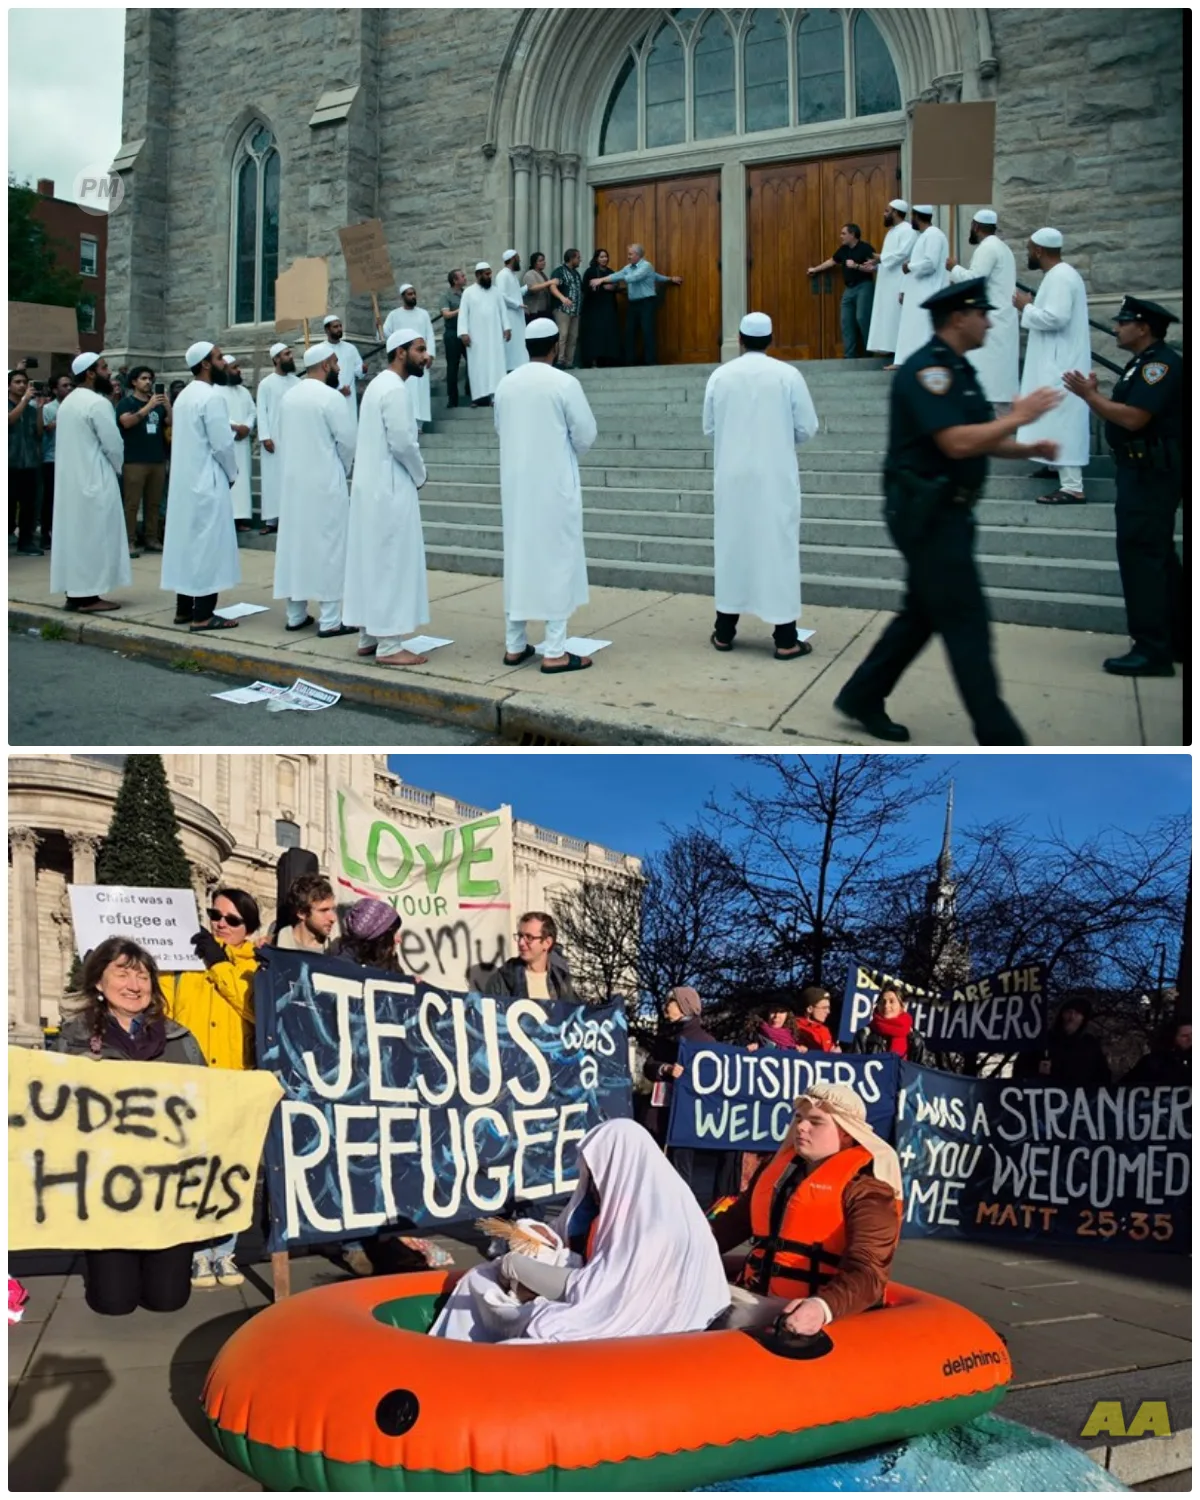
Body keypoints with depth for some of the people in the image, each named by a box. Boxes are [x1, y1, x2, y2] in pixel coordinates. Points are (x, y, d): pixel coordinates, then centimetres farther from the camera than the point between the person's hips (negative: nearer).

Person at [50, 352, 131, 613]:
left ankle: (74, 592, 14)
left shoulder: (67, 402, 13)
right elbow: (113, 444, -16)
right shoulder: (98, 403, -15)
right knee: (94, 535, -5)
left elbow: (71, 442, 16)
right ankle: (88, 596, -4)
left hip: (70, 478, 9)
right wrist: (117, 468, 4)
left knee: (73, 533, 11)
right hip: (95, 479, -9)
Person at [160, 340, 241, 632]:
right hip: (208, 481, -9)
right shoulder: (211, 397, -15)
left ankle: (184, 608, 17)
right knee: (208, 544, -7)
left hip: (184, 480, 9)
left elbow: (182, 438, 15)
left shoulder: (183, 396, 13)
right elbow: (222, 444, -18)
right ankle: (202, 615, -7)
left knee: (187, 540, 12)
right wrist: (232, 474, -2)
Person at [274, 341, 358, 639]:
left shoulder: (288, 396, 8)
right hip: (326, 482, -7)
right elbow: (348, 440, -12)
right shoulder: (331, 397, -14)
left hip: (293, 481, 7)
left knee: (295, 543, 11)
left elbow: (282, 438, 12)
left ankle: (295, 615, 16)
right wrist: (343, 469, 6)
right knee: (329, 546, -3)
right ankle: (329, 620, -3)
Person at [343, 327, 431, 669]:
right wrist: (419, 475, -5)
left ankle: (369, 637, 18)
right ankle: (389, 646, -5)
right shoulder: (396, 389, -16)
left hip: (371, 485, 10)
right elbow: (403, 442, -21)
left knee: (372, 560, 13)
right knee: (393, 563, -7)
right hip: (390, 488, -10)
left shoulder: (379, 384, 15)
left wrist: (411, 474, 10)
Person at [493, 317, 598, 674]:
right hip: (554, 485, -5)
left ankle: (514, 645, 18)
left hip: (516, 484, 5)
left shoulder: (505, 384, 3)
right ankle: (555, 652, -2)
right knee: (556, 560, 0)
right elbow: (586, 434, -7)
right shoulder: (564, 383, -12)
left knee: (518, 558, 13)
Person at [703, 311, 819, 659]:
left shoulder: (720, 376, 0)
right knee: (778, 548, 2)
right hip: (775, 478, -2)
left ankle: (724, 631, 19)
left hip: (732, 478, 2)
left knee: (731, 546, 12)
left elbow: (709, 429, 7)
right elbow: (807, 429, -2)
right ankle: (785, 639, 2)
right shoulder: (788, 375, -7)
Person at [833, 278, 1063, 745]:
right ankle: (999, 738, -1)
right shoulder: (927, 369, -16)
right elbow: (957, 443, -26)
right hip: (927, 513, -10)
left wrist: (1029, 449, 4)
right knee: (966, 623, -6)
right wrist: (1017, 418, -15)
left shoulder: (957, 370, 15)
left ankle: (862, 698, 25)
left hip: (945, 512, 10)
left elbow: (980, 441, 19)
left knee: (922, 614, 15)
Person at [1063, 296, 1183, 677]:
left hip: (1152, 472, -11)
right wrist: (1094, 394, 3)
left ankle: (1152, 651, -13)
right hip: (1144, 470, 11)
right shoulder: (1145, 363, 17)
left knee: (1141, 553, -13)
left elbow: (1133, 418, -24)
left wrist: (1088, 394, -16)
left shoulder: (1161, 363, -15)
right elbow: (1124, 414, 15)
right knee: (1158, 555, 15)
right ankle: (1176, 640, 24)